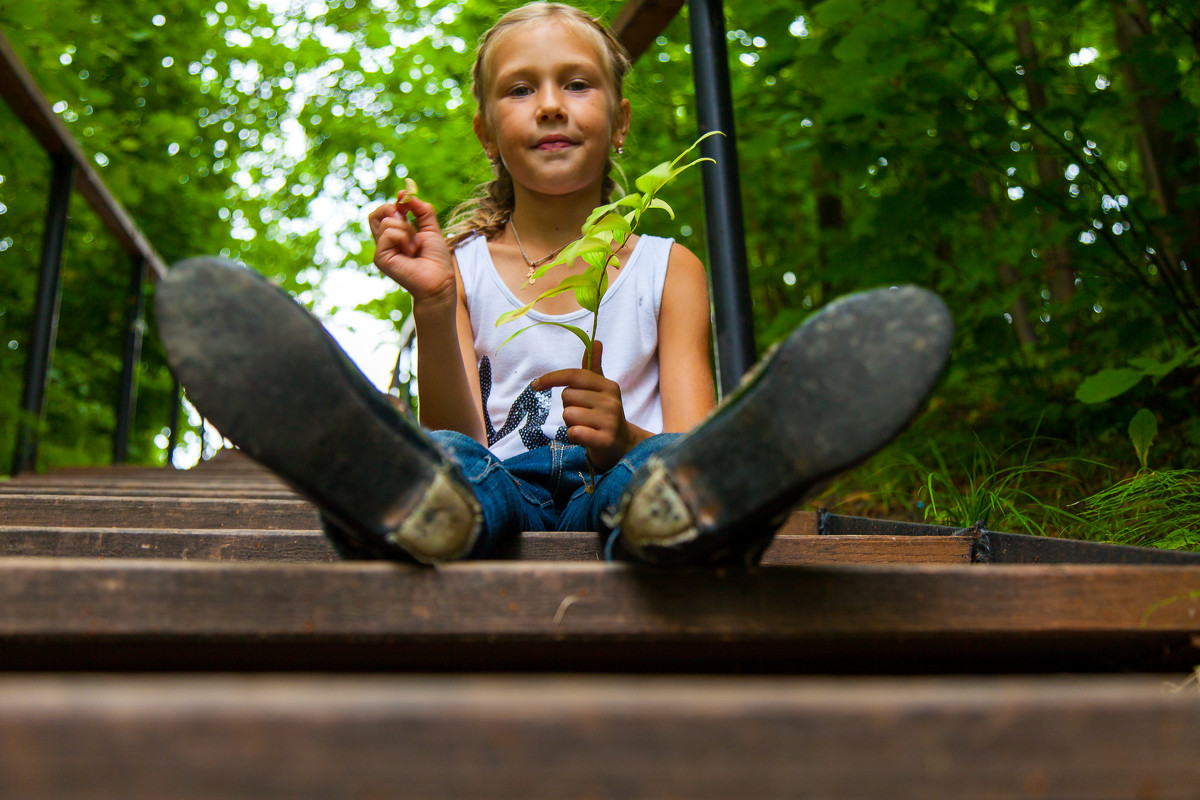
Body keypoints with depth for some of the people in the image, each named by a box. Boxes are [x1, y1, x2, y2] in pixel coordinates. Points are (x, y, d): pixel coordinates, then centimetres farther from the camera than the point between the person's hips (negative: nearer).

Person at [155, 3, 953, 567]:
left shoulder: (669, 269, 14)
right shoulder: (461, 266, 15)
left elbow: (692, 441, 2)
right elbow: (458, 434, 3)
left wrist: (626, 439, -21)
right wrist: (433, 306, -12)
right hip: (499, 490, 1)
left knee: (666, 468, -34)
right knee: (451, 463, -33)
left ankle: (677, 491, -64)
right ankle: (398, 483, -62)